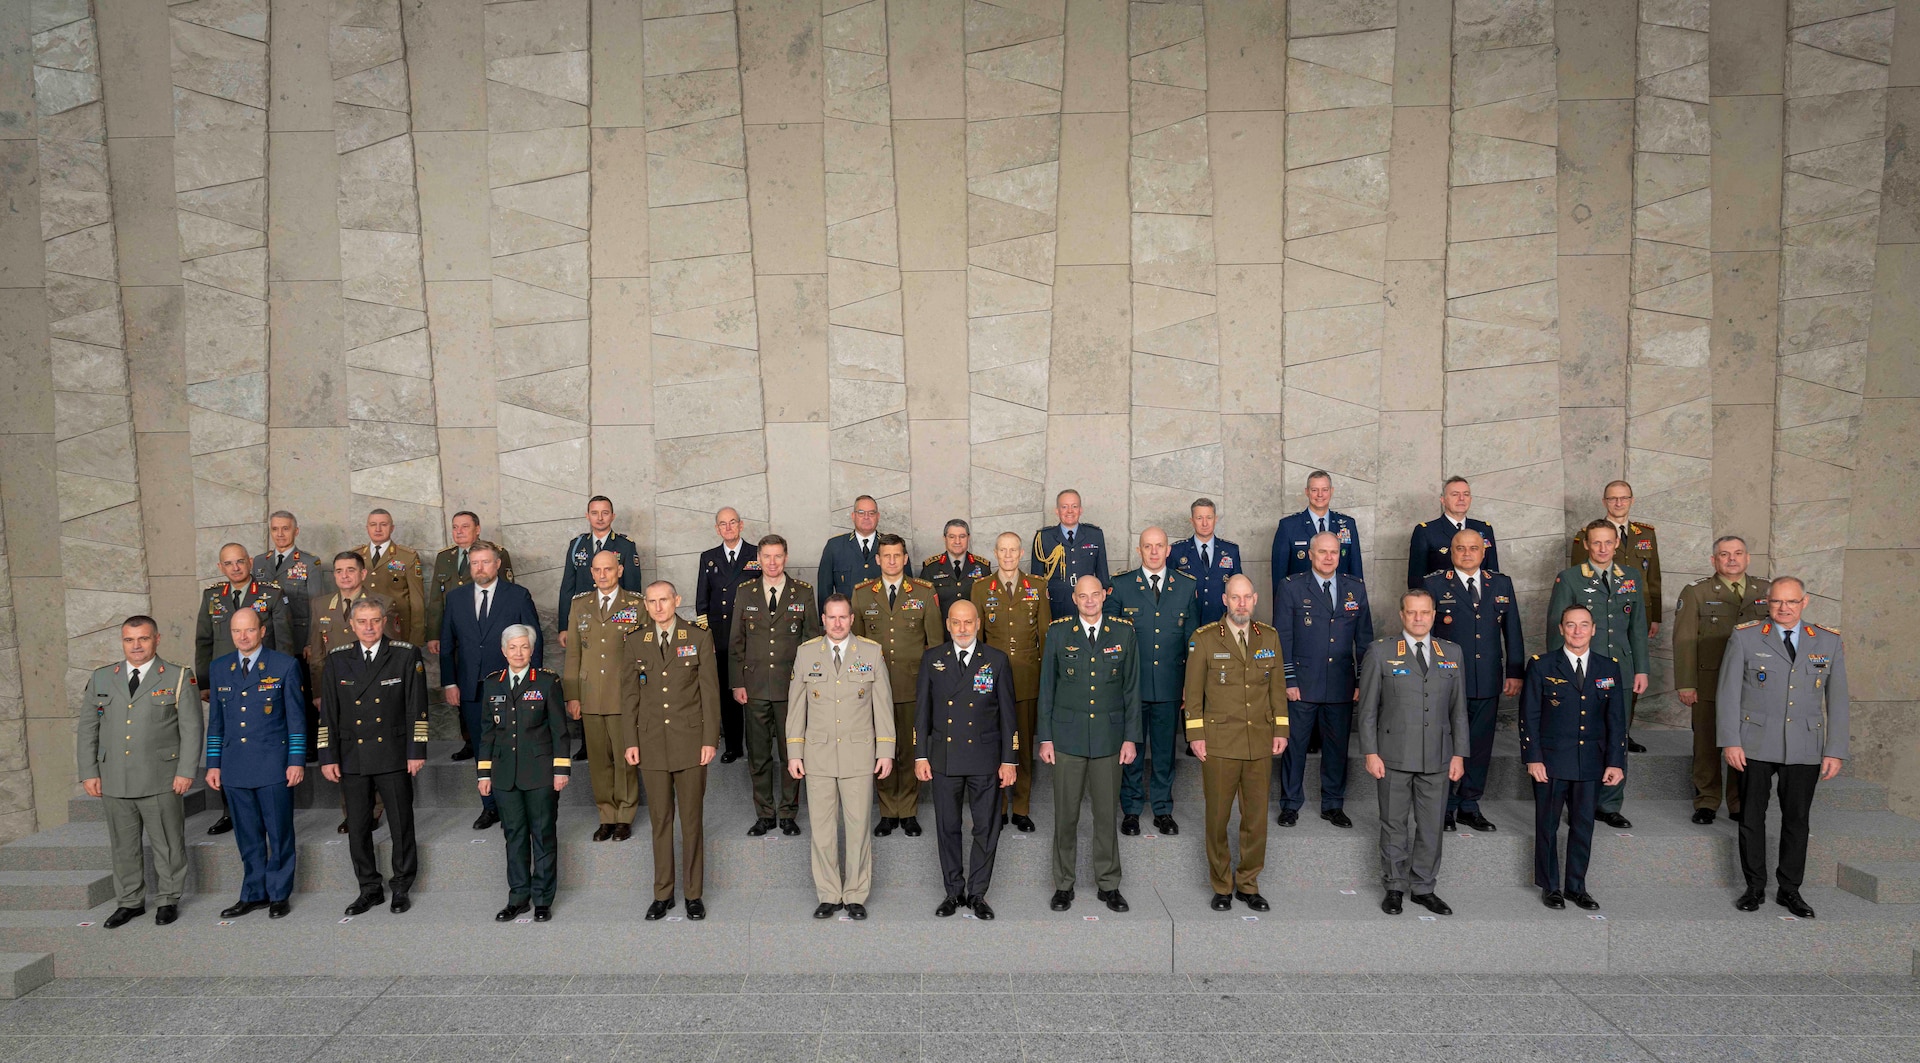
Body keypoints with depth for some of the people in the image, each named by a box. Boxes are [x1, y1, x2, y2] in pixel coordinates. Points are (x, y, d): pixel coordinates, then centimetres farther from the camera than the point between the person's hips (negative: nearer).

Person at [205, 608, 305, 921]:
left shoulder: (285, 665, -3)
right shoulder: (220, 668, 9)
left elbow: (296, 718, -2)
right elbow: (215, 721, 14)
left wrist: (296, 761, -6)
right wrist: (213, 764, 10)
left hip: (273, 766, -4)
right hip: (234, 768, 4)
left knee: (279, 833, 3)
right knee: (247, 836, 11)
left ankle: (278, 894, 15)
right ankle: (254, 893, 22)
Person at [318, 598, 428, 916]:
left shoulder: (407, 655, -2)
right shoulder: (337, 660, 5)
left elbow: (416, 708, -3)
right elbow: (327, 713, 6)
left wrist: (416, 751, -6)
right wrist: (328, 757, 1)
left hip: (393, 756, -2)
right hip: (352, 757, 2)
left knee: (401, 825, 4)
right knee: (357, 827, 8)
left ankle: (402, 887, 19)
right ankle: (369, 888, 23)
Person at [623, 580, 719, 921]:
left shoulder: (699, 639, 0)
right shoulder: (635, 642, 6)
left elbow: (710, 692, -1)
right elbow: (631, 694, 7)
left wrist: (710, 739, -6)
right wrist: (631, 741, 2)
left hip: (690, 741, -2)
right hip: (651, 743, 2)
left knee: (692, 820, 5)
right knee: (660, 820, 9)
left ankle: (694, 894, 16)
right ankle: (663, 894, 20)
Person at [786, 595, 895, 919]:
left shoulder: (872, 652, 1)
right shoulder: (806, 652, 3)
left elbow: (883, 704, 3)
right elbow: (796, 706, 6)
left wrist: (886, 751, 0)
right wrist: (794, 753, 3)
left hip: (859, 753, -1)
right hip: (818, 755, 1)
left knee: (858, 826, 3)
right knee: (822, 828, 5)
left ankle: (856, 895, 17)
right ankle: (828, 895, 19)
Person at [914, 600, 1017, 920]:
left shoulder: (997, 661, 0)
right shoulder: (932, 659, 4)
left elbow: (1007, 713, 1)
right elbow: (922, 710, 6)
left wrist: (1008, 760, -2)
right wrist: (920, 755, 1)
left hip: (985, 759, -1)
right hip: (943, 758, 1)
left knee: (986, 829, 4)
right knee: (947, 828, 9)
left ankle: (977, 893, 19)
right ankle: (954, 891, 23)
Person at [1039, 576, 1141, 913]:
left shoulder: (1123, 631, 1)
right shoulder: (1058, 632, -1)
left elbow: (1132, 687, 4)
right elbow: (1047, 686, 3)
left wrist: (1131, 737, 0)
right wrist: (1045, 737, 0)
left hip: (1109, 737, 1)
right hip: (1067, 736, -1)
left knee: (1107, 813, 8)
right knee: (1065, 813, 6)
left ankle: (1108, 884, 24)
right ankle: (1063, 884, 21)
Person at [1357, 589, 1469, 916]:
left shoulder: (1451, 653, 8)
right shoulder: (1381, 652, -1)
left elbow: (1458, 709, 10)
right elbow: (1368, 709, -2)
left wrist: (1459, 754, 5)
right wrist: (1370, 752, -8)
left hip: (1437, 757, 3)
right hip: (1394, 756, -3)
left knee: (1430, 826, 9)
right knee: (1394, 825, 6)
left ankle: (1424, 888, 23)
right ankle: (1395, 887, 20)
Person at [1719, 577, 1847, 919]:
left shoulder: (1829, 643, 6)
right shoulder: (1745, 638, -1)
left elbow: (1837, 701, 7)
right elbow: (1728, 693, -1)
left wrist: (1835, 751, 2)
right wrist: (1730, 741, -7)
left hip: (1805, 749, 2)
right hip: (1755, 746, -1)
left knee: (1796, 820, 8)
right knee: (1752, 817, 5)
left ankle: (1789, 890, 21)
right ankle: (1755, 887, 18)